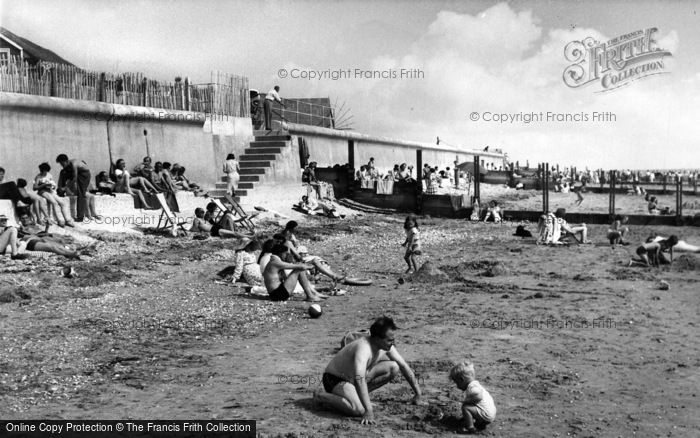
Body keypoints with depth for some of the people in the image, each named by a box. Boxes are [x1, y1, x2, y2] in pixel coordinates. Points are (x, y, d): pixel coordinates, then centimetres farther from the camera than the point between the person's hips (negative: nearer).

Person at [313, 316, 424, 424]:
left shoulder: (387, 346, -10)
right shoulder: (363, 348, -35)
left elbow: (404, 366, 2)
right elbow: (359, 380, -45)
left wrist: (418, 395, 4)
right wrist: (368, 411, -49)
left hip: (355, 377, 8)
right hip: (335, 379, -8)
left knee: (394, 367, -9)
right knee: (358, 409, -35)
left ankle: (359, 395, 2)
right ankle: (321, 396, -9)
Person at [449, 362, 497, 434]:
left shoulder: (472, 387, -17)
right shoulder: (475, 384, 16)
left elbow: (479, 397, -34)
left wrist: (467, 401, -22)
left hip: (487, 415, -11)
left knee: (465, 407, -19)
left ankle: (470, 428, -11)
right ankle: (480, 424, 23)